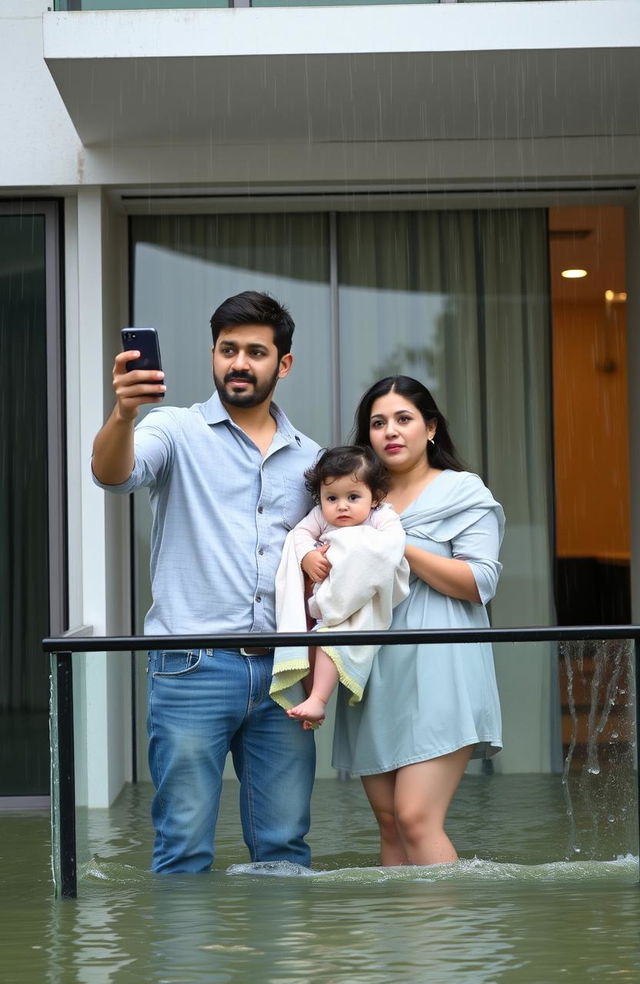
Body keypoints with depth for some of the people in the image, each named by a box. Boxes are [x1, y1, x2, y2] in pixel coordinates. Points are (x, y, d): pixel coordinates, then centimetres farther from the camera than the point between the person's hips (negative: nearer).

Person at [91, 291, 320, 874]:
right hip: (192, 669, -4)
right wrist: (124, 414, -39)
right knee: (184, 846, -2)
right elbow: (114, 474, -19)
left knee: (285, 844, 8)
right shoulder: (179, 431, 2)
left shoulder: (308, 457, 16)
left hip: (280, 671, 4)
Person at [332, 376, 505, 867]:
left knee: (416, 818, -17)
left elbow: (480, 582, -7)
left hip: (435, 675, -6)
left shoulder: (462, 492, 5)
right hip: (374, 679, 6)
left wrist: (401, 549, -13)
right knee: (389, 823, 4)